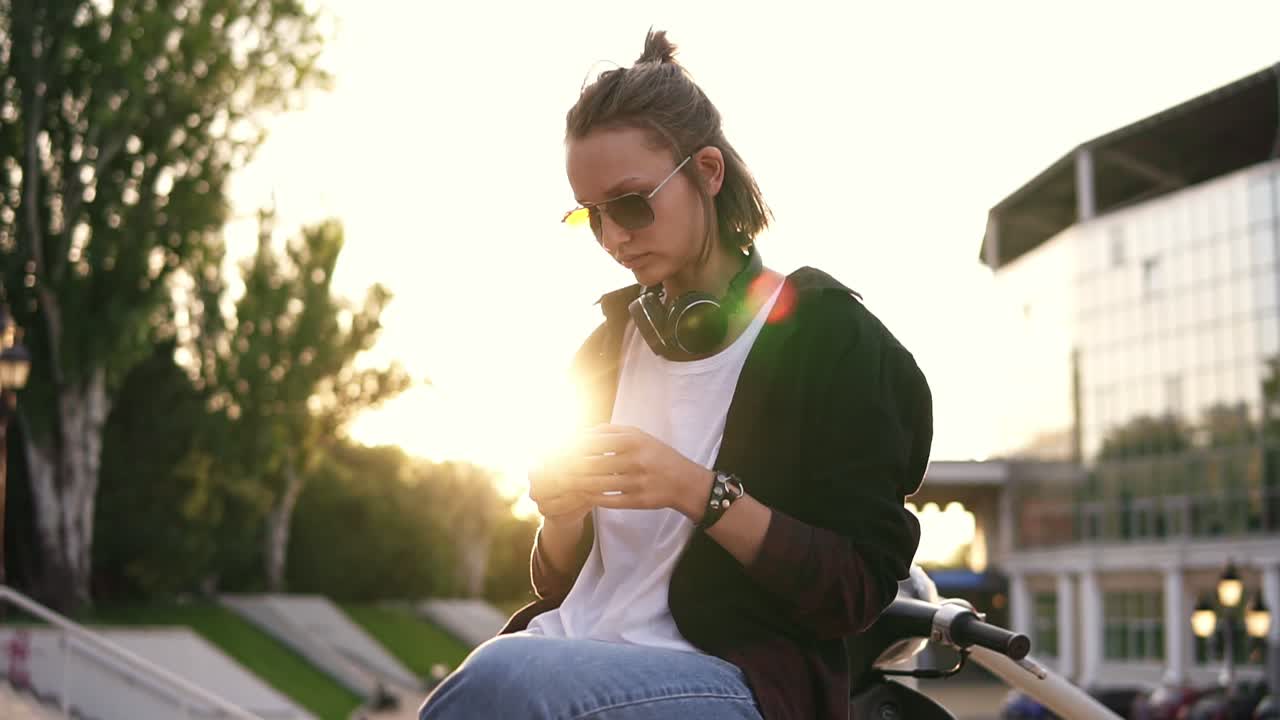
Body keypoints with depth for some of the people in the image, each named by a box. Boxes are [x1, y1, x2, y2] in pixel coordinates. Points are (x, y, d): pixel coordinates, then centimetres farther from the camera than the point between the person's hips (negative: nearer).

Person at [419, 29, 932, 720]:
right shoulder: (609, 346, 17)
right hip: (578, 654, 5)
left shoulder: (823, 334, 0)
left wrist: (699, 492, -18)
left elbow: (859, 592, -5)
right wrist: (563, 514, -3)